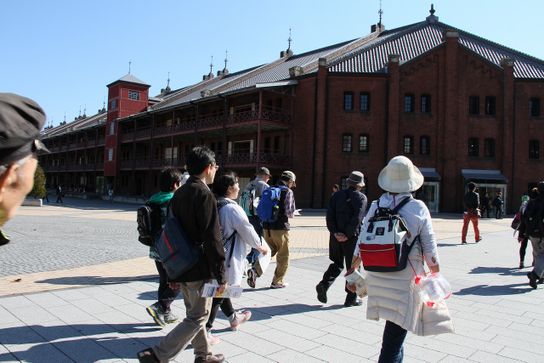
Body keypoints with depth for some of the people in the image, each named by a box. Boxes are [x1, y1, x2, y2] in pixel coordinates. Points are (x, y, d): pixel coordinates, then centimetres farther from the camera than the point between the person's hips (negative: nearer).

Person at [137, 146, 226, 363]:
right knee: (197, 319, 3)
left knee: (194, 313, 21)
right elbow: (212, 239, -22)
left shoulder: (179, 194, 9)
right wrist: (221, 275, -16)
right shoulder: (205, 195, -18)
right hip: (200, 269, -9)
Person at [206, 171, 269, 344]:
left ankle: (233, 318, 44)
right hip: (226, 260, -9)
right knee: (218, 294, 1)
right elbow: (247, 231, -12)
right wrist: (260, 247, 4)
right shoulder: (232, 208, -19)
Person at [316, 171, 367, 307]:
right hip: (352, 238, -4)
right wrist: (347, 235, -14)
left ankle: (324, 284, -1)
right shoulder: (361, 198, -5)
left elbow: (329, 215, -1)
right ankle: (351, 298, 17)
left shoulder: (337, 195, 8)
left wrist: (335, 233, -5)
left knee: (337, 264, 19)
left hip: (336, 236, 4)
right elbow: (357, 219, -17)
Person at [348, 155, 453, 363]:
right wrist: (436, 276, 9)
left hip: (377, 277, 4)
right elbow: (430, 249, -5)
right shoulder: (418, 208, -9)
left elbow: (361, 244, 3)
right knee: (395, 336, 5)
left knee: (395, 331, 23)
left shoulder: (375, 206, 0)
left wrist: (352, 270, 15)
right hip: (405, 280, -4)